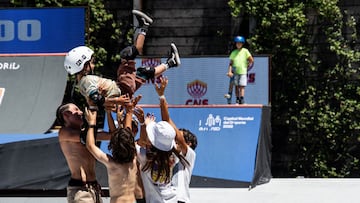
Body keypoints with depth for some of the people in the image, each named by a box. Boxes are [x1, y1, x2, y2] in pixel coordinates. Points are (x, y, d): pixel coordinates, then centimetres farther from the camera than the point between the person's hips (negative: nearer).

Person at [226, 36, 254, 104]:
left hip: (243, 71, -3)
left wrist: (247, 66, 4)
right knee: (236, 86, 4)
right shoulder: (233, 52, 11)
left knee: (242, 86, -10)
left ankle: (242, 100, -13)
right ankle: (237, 99, 10)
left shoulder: (245, 51, 4)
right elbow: (231, 63, 7)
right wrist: (229, 71, -3)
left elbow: (251, 60, 5)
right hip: (235, 72, 3)